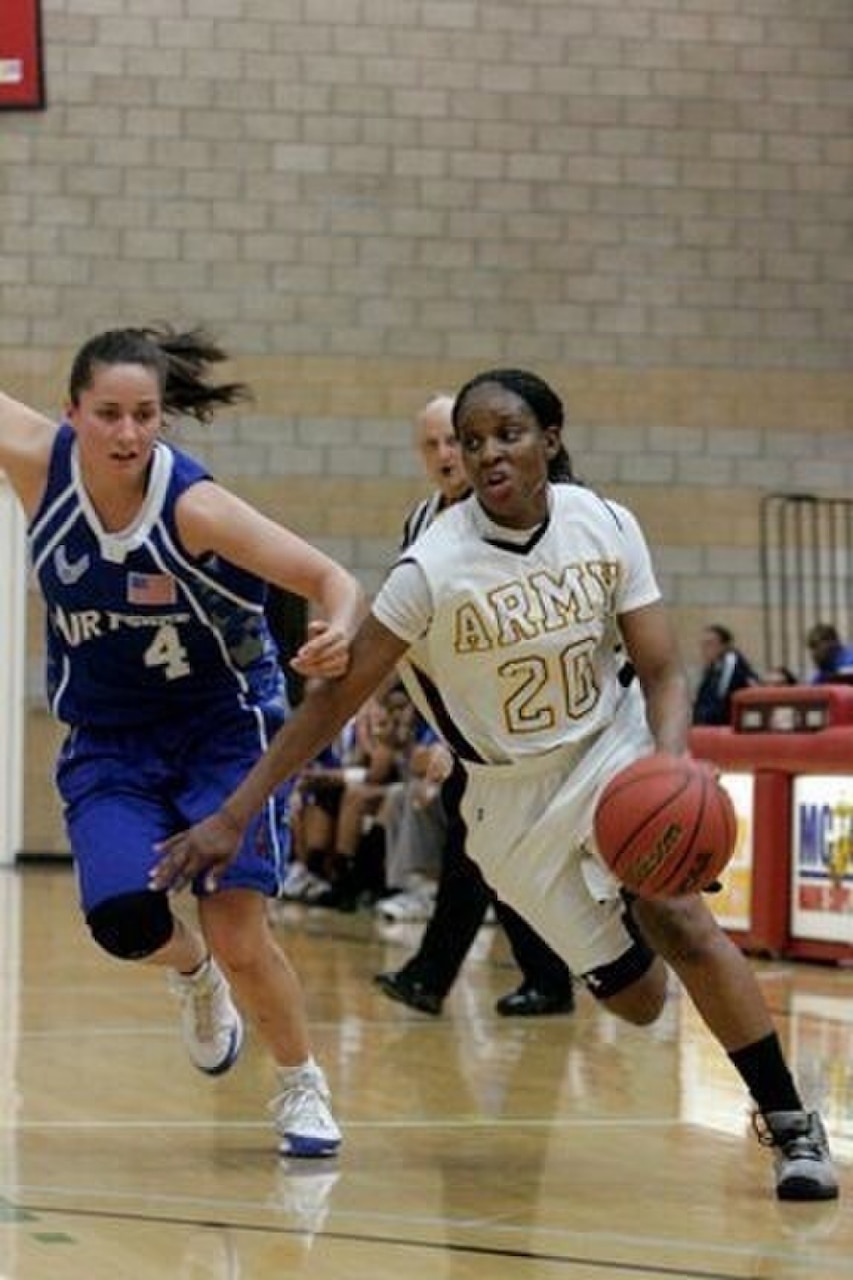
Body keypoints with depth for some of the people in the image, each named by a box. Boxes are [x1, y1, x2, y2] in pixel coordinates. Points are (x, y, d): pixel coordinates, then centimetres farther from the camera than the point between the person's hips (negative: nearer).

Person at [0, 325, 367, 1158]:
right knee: (124, 919, -19)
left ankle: (302, 1087, 15)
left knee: (238, 934, -13)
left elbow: (331, 579, -25)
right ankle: (193, 973, 20)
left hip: (225, 729, -3)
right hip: (107, 742, 3)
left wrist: (340, 630, -46)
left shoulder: (195, 506, -25)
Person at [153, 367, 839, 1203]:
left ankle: (791, 1124, -11)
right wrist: (233, 814, -21)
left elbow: (662, 670, -10)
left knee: (682, 921, -25)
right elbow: (337, 696, -17)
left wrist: (670, 770, -31)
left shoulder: (606, 527, -13)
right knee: (635, 999, 2)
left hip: (613, 746, 1)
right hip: (514, 791, -1)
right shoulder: (434, 567, -21)